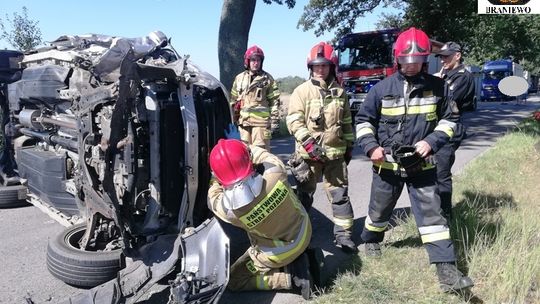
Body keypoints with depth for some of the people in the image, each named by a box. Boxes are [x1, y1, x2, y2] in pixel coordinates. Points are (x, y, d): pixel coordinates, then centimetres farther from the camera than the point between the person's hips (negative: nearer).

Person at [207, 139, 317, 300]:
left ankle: (291, 278, 1)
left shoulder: (229, 208, -31)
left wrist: (216, 179, 10)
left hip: (278, 253, -4)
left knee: (233, 281, 16)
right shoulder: (275, 172, -28)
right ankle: (297, 260, 14)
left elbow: (213, 198, -6)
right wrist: (244, 147, 9)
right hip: (304, 232, 4)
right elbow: (264, 156, -3)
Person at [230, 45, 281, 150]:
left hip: (261, 122, -4)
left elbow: (274, 101, 2)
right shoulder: (239, 78, 14)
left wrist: (275, 121, -4)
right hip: (243, 122, 4)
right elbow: (233, 100, 17)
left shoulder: (267, 79, 4)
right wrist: (233, 120, 13)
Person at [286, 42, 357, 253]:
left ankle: (343, 235, 16)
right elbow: (293, 121, -10)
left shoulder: (339, 92, 10)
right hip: (309, 154, -3)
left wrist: (349, 145, 17)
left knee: (340, 194, 6)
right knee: (303, 194, 9)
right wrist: (309, 142, -19)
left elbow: (347, 122, 19)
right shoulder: (302, 91, -3)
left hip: (336, 153, 3)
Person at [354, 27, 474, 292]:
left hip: (422, 164, 0)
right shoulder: (382, 88, -5)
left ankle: (447, 270, 1)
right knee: (380, 209, 17)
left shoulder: (436, 87, -2)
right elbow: (363, 120, 3)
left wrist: (432, 141, -11)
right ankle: (370, 240, 46)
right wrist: (371, 146, -12)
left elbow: (447, 120, 6)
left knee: (431, 213, -3)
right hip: (387, 164, 0)